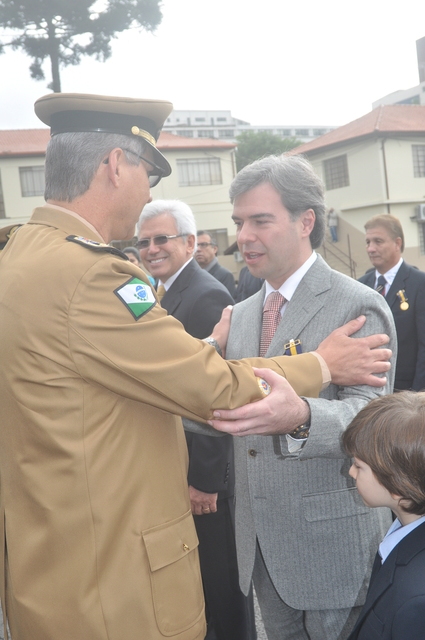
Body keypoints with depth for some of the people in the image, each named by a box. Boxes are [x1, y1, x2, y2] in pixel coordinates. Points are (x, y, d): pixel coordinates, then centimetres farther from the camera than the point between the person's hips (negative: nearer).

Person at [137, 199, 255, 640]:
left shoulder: (207, 297, -19)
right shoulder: (169, 293, 9)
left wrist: (204, 478, -20)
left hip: (204, 471, -9)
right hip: (176, 464, 9)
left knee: (219, 576, 8)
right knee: (194, 567, 22)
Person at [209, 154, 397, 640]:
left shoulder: (359, 307, -13)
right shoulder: (239, 315, 8)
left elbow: (369, 416, -26)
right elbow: (225, 410, 10)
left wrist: (298, 417, -45)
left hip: (333, 546, -6)